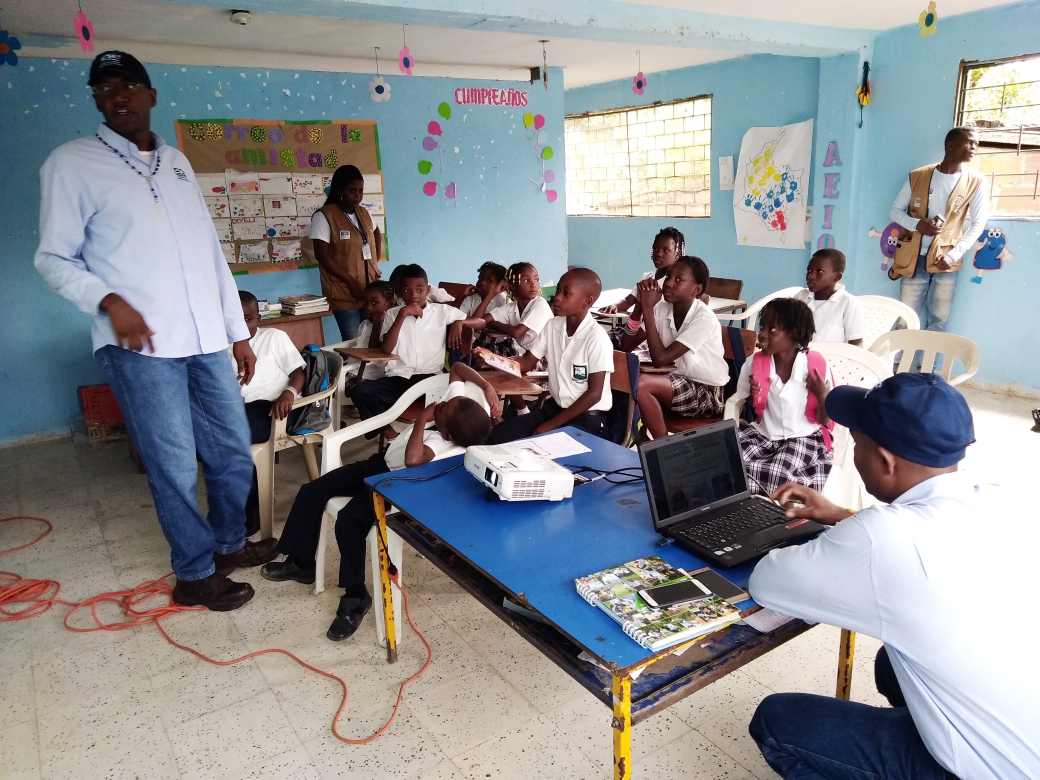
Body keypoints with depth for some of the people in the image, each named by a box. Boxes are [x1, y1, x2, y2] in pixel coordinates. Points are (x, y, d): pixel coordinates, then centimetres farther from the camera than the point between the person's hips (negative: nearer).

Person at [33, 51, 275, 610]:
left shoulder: (177, 163, 17)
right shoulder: (72, 163, 2)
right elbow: (54, 259, 1)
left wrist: (238, 331, 14)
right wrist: (108, 300, -18)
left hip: (207, 339, 5)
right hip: (141, 345, -5)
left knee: (234, 451, 12)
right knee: (176, 468, -1)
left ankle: (229, 543, 33)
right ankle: (195, 575, 18)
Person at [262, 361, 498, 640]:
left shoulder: (442, 445, -36)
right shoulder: (455, 397, -15)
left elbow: (413, 459, -57)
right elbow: (457, 366, 3)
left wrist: (422, 418, -41)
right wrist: (486, 385, -12)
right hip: (380, 462, 9)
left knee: (348, 521, -31)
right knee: (311, 491, 3)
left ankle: (355, 596, -9)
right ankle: (301, 563, 22)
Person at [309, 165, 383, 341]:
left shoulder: (364, 213, 14)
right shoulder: (324, 216, -5)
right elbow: (322, 256, -11)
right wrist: (350, 281, -16)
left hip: (370, 290, 6)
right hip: (344, 293, -6)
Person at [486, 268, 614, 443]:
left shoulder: (596, 338, -19)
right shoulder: (552, 326, 1)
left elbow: (594, 394, -17)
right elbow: (526, 362, 5)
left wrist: (552, 424, -16)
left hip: (588, 417, -6)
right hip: (554, 406, 6)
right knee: (498, 436, -9)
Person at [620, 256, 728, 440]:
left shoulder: (705, 319, -21)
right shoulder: (662, 309, -3)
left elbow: (660, 358, -28)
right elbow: (626, 348, -6)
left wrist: (648, 309, -26)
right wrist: (640, 306, -18)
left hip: (707, 393, -7)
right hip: (678, 381, 7)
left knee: (641, 385, -27)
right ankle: (641, 439, 3)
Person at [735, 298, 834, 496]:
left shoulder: (816, 366, -9)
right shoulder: (754, 364, -3)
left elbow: (825, 422, -2)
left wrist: (823, 396, -20)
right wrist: (751, 396, -14)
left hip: (803, 439, -2)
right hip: (762, 435, 3)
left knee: (777, 476, -31)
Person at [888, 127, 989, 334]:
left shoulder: (976, 181, 1)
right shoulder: (918, 176, 2)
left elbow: (978, 224, 0)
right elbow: (895, 210, 7)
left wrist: (955, 254, -13)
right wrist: (917, 224, -14)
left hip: (946, 260, 0)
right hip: (914, 258, 0)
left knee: (938, 322, 3)